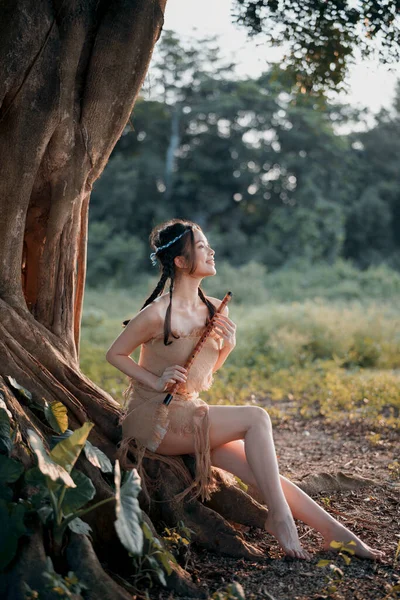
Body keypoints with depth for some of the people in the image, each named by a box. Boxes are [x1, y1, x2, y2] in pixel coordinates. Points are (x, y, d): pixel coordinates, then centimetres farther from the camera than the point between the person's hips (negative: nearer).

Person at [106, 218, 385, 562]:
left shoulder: (215, 311, 4)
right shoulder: (158, 314, -18)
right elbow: (115, 354, -6)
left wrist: (227, 346, -5)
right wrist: (156, 381, -17)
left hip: (189, 414, 7)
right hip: (155, 417, -7)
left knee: (260, 469, -8)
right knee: (256, 418, -22)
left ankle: (333, 531, -3)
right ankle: (280, 517, -14)